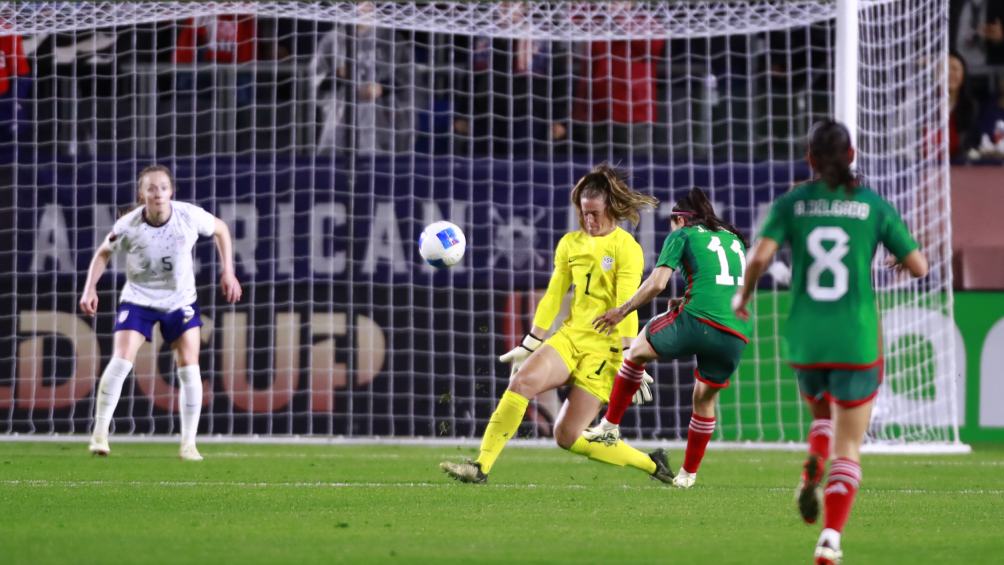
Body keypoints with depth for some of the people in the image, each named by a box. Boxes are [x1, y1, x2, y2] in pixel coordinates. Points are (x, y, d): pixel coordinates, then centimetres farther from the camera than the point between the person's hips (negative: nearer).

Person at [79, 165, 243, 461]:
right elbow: (103, 253, -1)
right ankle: (99, 434, -3)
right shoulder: (128, 226, -20)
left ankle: (188, 444, 3)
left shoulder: (190, 216, -19)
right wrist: (90, 288, -12)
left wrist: (228, 272, -2)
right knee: (120, 361, -15)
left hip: (181, 301, 1)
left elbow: (220, 229, 2)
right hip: (138, 300, -1)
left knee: (189, 369, -7)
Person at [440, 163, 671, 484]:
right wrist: (528, 346, 13)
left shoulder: (627, 249, -8)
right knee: (522, 381, -22)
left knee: (568, 436, -11)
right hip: (571, 336, 6)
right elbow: (552, 298, 14)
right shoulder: (570, 243, 10)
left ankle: (652, 464, 7)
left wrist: (629, 362, -20)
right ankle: (481, 466, -22)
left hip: (604, 346, -6)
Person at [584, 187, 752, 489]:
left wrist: (621, 311, 10)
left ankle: (611, 425, 23)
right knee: (705, 398, 23)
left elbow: (656, 283, 0)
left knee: (638, 349, 20)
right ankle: (688, 473, 28)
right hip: (737, 335, 5)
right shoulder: (735, 239, 27)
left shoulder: (682, 235, 11)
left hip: (698, 323, -5)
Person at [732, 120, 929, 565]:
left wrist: (743, 296, 6)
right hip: (857, 344, -2)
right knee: (848, 449, 5)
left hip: (804, 342, 2)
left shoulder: (792, 203, 1)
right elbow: (919, 266, 0)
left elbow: (759, 256, -13)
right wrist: (903, 260, 23)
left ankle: (812, 471, -3)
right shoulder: (874, 205, -1)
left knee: (824, 418, 30)